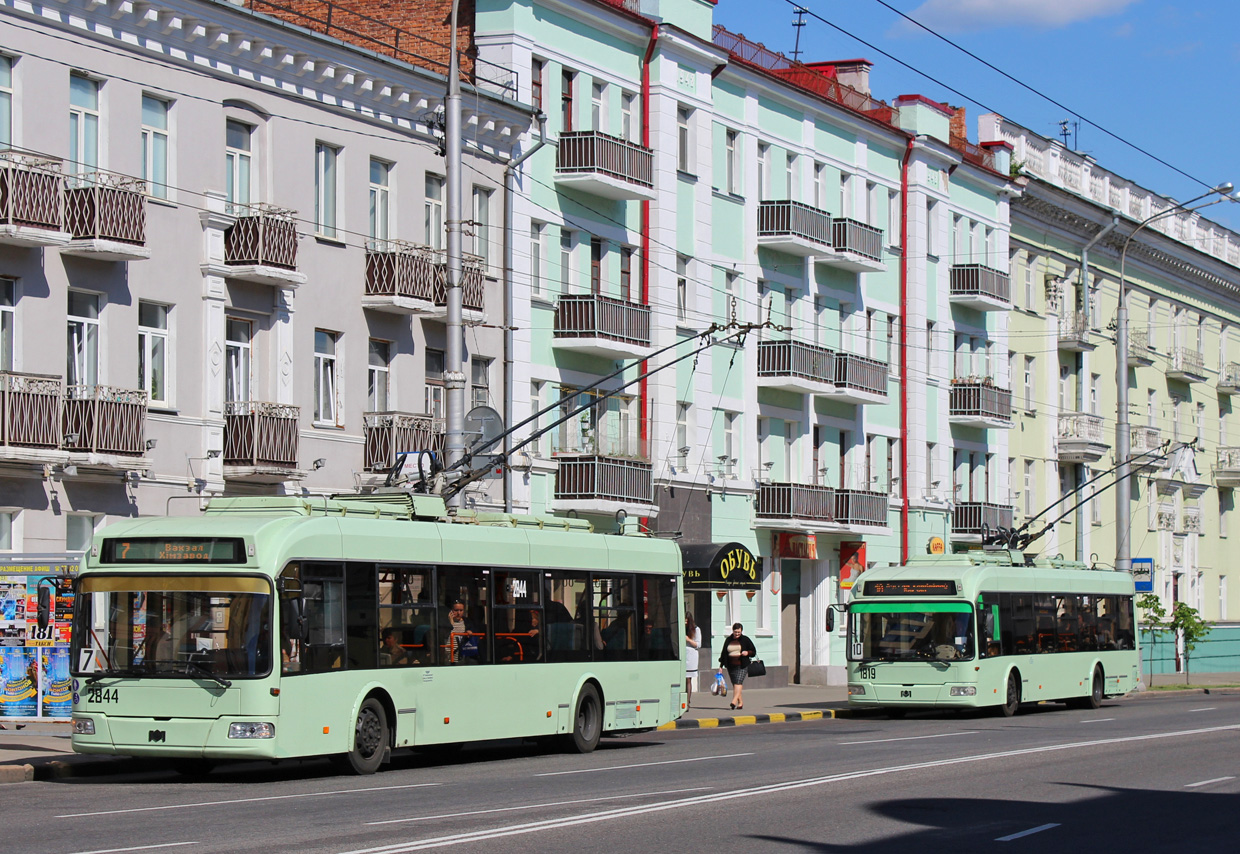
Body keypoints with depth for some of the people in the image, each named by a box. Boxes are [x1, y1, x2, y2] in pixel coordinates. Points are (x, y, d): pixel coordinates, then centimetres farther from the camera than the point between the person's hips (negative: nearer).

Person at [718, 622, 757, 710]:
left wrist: (747, 653, -12)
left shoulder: (745, 640, 5)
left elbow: (754, 651, 9)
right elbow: (723, 653, 17)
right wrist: (721, 666, 14)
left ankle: (734, 701, -28)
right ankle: (740, 702, 14)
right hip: (731, 666, 4)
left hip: (742, 666, -4)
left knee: (738, 682, -18)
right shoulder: (728, 640, 12)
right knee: (734, 684, 4)